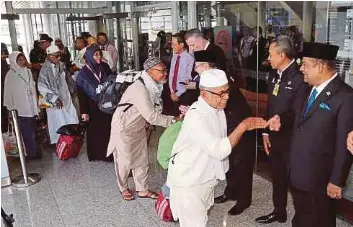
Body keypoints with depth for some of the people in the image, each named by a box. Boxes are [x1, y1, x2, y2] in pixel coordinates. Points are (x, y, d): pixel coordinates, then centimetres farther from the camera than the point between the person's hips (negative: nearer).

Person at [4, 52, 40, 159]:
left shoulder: (28, 72, 7)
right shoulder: (11, 75, -7)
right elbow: (9, 93, -5)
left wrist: (36, 105, 16)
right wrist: (11, 109, -6)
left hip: (31, 107, 5)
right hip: (21, 109, -5)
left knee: (32, 131, 10)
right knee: (27, 133, -2)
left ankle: (34, 151, 20)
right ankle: (32, 153, 5)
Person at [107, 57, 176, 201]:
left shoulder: (153, 86, -5)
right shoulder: (140, 88, -32)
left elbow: (156, 110, 1)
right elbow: (152, 116, -31)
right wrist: (173, 120, -24)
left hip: (138, 127, 8)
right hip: (124, 128, -8)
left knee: (142, 159, 14)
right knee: (125, 160, 10)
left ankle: (143, 189, 30)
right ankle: (123, 188, 34)